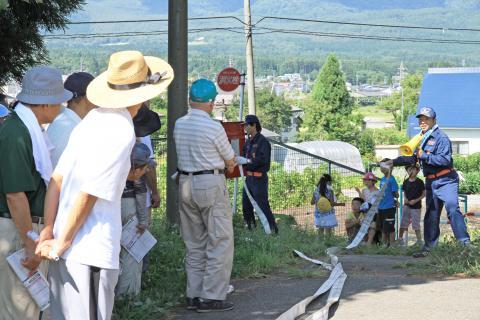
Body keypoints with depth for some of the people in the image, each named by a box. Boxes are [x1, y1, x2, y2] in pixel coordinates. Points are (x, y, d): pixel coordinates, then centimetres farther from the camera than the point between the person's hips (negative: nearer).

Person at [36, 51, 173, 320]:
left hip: (67, 251, 8)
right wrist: (61, 244, -9)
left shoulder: (93, 119, 11)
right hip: (91, 253, -8)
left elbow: (57, 180, 7)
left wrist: (48, 231, 4)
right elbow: (88, 195, -16)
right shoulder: (121, 132, -14)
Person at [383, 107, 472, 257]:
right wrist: (395, 162, 24)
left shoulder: (441, 137, -11)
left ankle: (465, 242, -24)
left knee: (452, 209, -21)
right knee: (431, 216, 12)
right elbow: (413, 158, 28)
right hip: (431, 183, 8)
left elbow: (445, 159, -22)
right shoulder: (422, 139, 15)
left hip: (445, 181, -8)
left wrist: (424, 156, -21)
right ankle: (428, 247, 19)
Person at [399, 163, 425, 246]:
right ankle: (400, 239, 15)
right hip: (407, 205, 4)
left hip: (416, 206, -4)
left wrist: (416, 200, -15)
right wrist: (405, 199, -5)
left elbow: (424, 194, -4)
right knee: (403, 223, 5)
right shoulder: (406, 182, 5)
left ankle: (419, 241, 7)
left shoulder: (419, 182, -7)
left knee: (416, 225, -2)